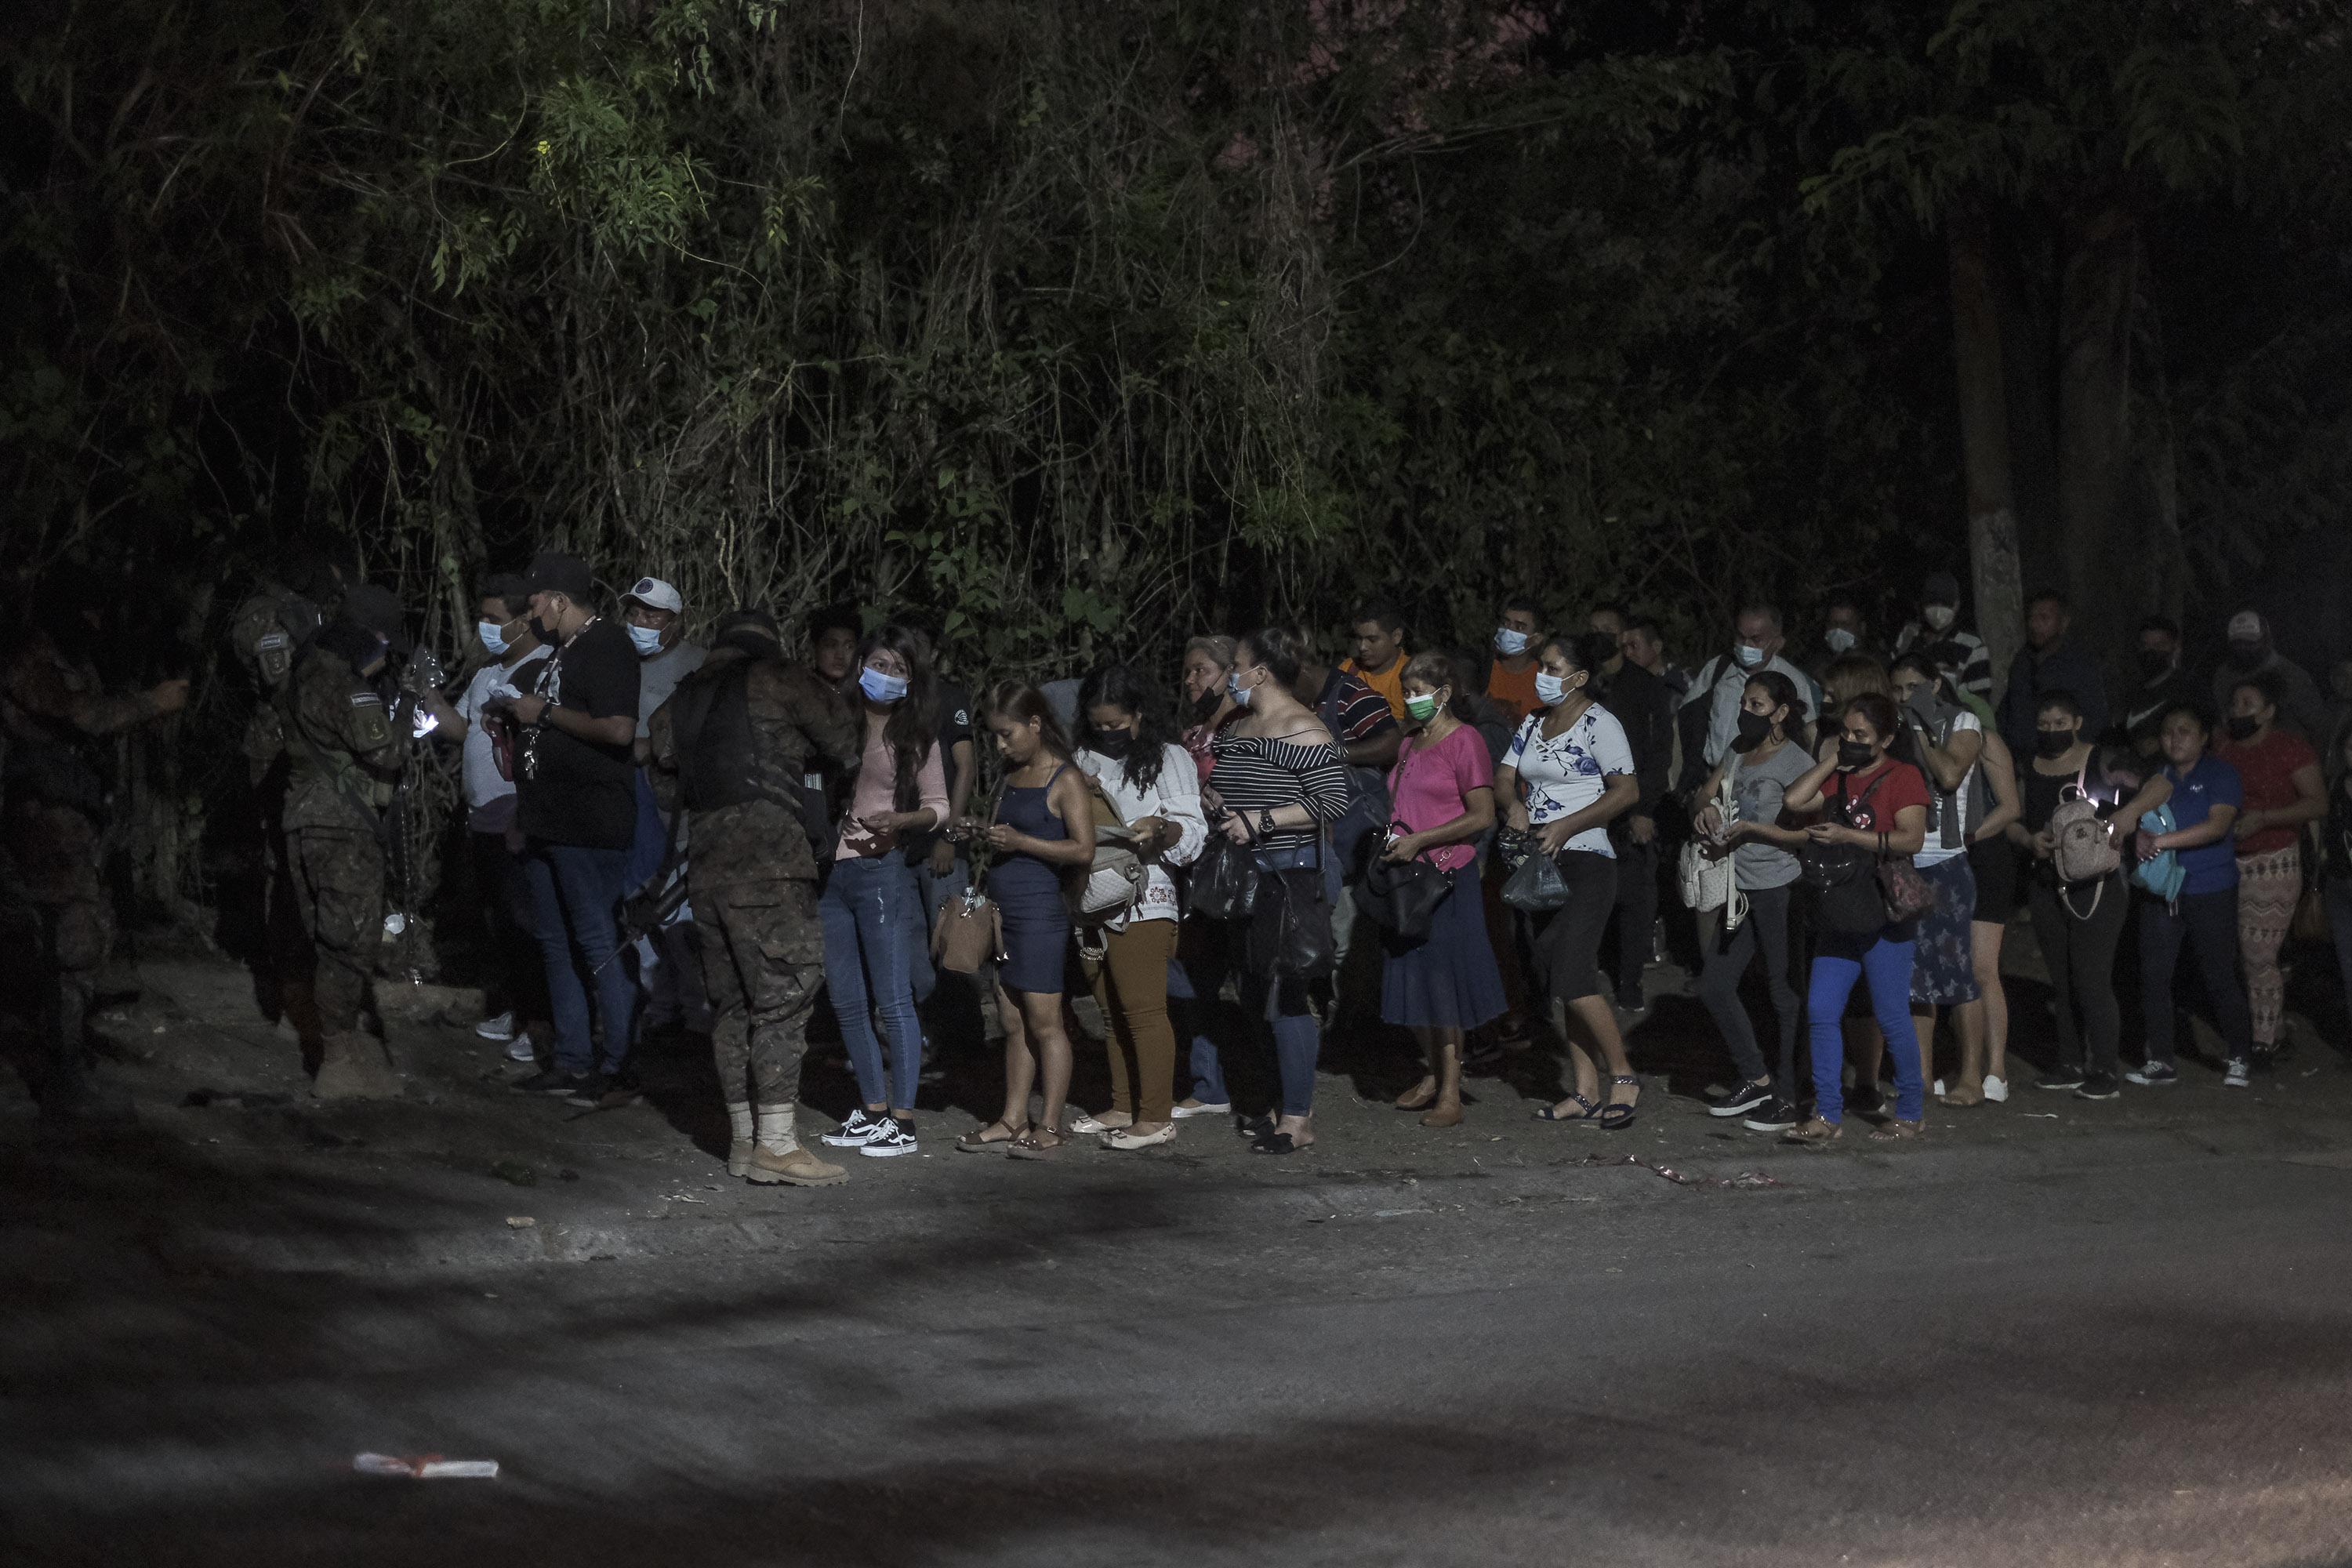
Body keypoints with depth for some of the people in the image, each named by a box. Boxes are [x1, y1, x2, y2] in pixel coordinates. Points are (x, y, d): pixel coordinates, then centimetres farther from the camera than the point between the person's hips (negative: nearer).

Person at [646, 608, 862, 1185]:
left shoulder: (680, 701, 18)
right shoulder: (776, 681, 0)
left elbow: (667, 790, 21)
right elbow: (842, 739, 2)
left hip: (707, 871, 7)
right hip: (771, 864, -7)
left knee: (731, 1003, 11)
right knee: (784, 997, -6)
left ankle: (744, 1139, 13)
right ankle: (777, 1143, -10)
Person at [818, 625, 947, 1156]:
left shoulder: (916, 735, 3)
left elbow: (938, 807, 4)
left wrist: (900, 821, -14)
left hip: (882, 871, -4)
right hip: (829, 872, 4)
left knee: (893, 1001, -5)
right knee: (847, 1003, 9)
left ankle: (903, 1121, -2)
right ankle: (872, 1111, 19)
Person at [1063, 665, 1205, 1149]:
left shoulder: (1168, 759, -2)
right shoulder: (1086, 759, 17)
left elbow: (1193, 831, -7)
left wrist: (1160, 828, -28)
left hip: (1143, 903, -7)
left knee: (1143, 1010, -9)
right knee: (1111, 1009, 11)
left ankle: (1156, 1117, -6)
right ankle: (1123, 1109, 19)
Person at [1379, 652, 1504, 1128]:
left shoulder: (1464, 742, -9)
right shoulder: (1410, 745, 17)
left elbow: (1482, 816, -15)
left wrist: (1419, 840, -17)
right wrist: (1392, 838, 10)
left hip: (1447, 875, -8)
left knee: (1443, 979, -6)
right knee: (1410, 979, 10)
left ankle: (1451, 1094, -2)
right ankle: (1433, 1075, 22)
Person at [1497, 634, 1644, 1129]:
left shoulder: (1599, 724, -7)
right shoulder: (1534, 723, 16)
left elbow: (1627, 791, -12)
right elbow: (1505, 777, 16)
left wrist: (1566, 827, -18)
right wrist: (1515, 805, -8)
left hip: (1583, 860, -8)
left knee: (1573, 978, -17)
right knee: (1551, 981, 6)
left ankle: (1623, 1077, -3)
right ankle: (1585, 1091, 11)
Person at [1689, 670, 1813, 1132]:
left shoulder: (1796, 761, -12)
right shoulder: (1740, 749, 12)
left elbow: (1807, 832, -17)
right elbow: (1712, 789, 24)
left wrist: (1751, 828, -19)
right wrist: (1708, 810, 2)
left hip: (1780, 889, -9)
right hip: (1741, 886, 9)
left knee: (1784, 993, -2)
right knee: (1714, 987, 9)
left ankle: (1788, 1099, 5)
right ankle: (1757, 1081, 20)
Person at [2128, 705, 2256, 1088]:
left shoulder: (2220, 775, -3)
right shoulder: (2159, 777, 14)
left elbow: (2218, 825, -17)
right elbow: (2136, 819, 14)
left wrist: (2165, 840, -26)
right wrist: (2141, 837, -11)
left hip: (2211, 892, -5)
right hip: (2160, 892, 5)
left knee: (2219, 977, 0)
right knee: (2153, 976, 1)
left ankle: (2239, 1059, 13)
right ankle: (2161, 1060, 10)